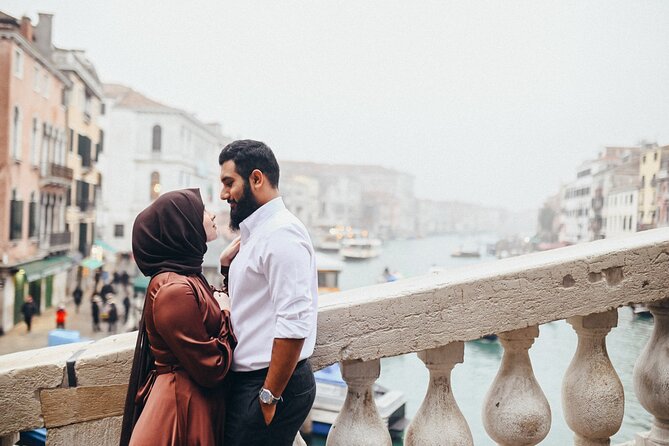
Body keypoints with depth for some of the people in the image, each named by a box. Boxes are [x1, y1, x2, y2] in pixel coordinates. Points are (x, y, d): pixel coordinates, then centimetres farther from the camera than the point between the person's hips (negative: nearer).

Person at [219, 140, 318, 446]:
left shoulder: (281, 234, -17)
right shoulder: (256, 234, 13)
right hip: (248, 380, 9)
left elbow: (294, 323, -24)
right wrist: (228, 268, 5)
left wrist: (269, 396, -20)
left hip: (271, 384, -9)